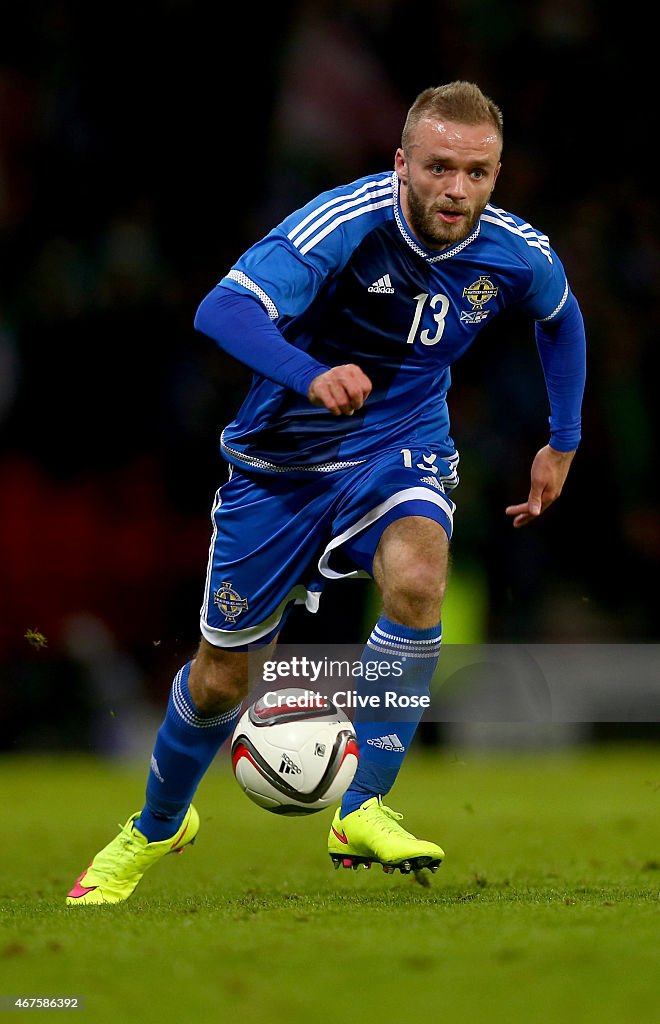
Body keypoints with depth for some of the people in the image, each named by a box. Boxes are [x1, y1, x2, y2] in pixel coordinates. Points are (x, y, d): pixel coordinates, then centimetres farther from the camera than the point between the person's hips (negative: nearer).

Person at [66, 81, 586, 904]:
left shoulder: (516, 254, -13)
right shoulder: (348, 222, -28)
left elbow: (560, 317, 13)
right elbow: (223, 310, -42)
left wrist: (563, 442, 13)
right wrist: (311, 374, -59)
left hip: (401, 450, 2)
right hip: (284, 458, -2)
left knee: (416, 580, -33)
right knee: (221, 674, 9)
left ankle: (361, 812, -18)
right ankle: (157, 827, 40)